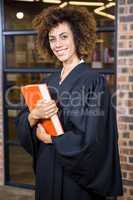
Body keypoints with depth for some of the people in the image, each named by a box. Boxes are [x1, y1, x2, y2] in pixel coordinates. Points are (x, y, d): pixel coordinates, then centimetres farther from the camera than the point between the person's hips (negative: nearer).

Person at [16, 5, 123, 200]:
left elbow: (90, 140, -22)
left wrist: (48, 138, -10)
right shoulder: (49, 82, 5)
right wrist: (34, 115, -19)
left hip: (77, 178, -6)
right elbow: (22, 124, 3)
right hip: (47, 171, 6)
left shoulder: (94, 81, -15)